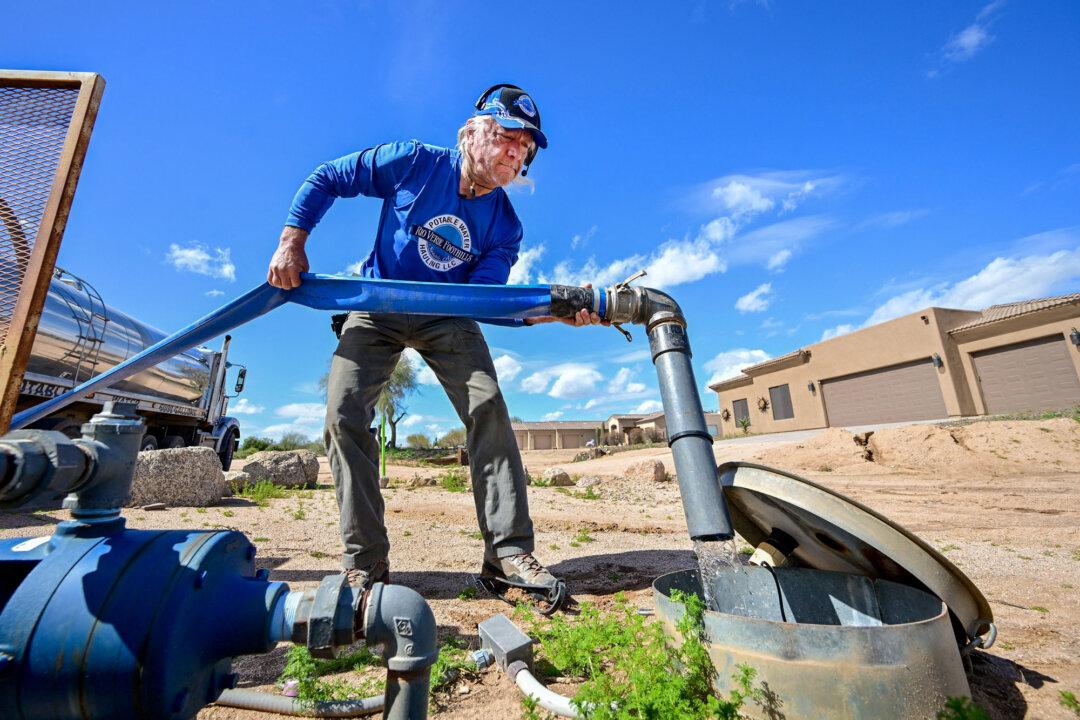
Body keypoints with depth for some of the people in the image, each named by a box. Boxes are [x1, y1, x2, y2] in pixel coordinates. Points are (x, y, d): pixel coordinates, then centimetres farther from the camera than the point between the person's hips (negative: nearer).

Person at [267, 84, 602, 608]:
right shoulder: (413, 163, -11)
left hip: (447, 318, 1)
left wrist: (556, 310, -33)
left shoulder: (505, 226, -8)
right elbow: (325, 180, 0)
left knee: (488, 408, -19)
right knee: (343, 413, -15)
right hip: (377, 309, 0)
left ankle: (509, 551, -13)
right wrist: (291, 243, -11)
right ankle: (365, 563, -5)